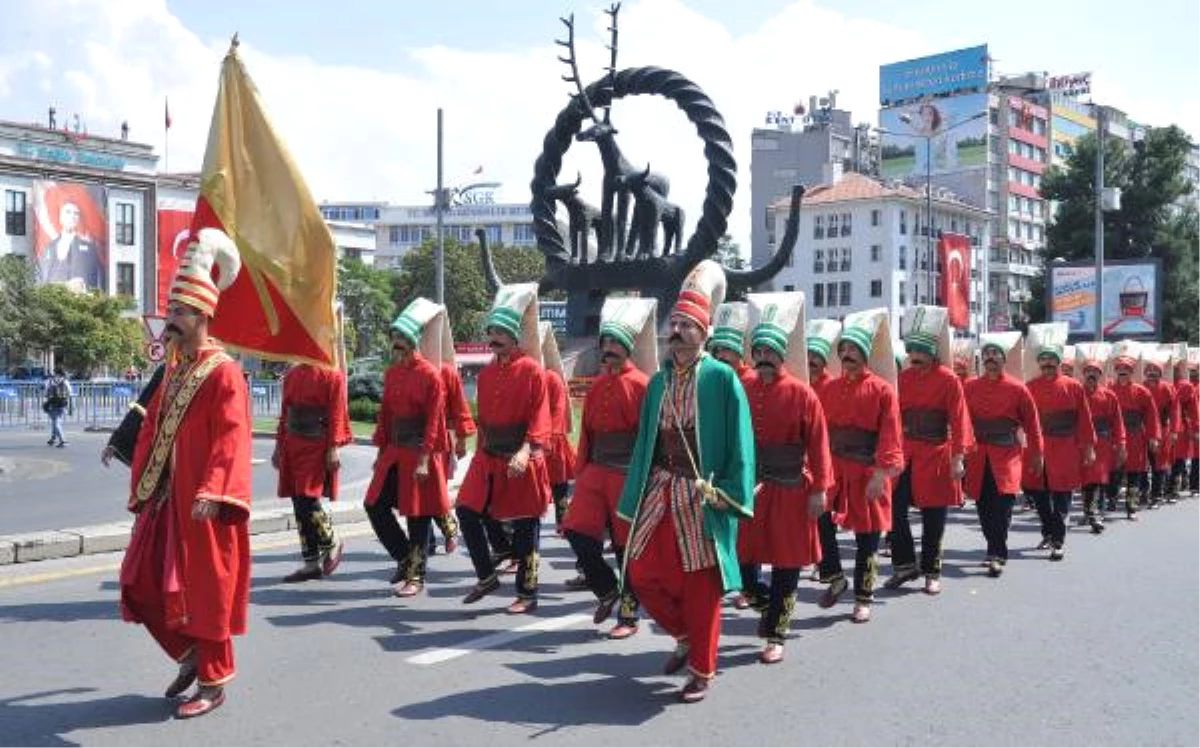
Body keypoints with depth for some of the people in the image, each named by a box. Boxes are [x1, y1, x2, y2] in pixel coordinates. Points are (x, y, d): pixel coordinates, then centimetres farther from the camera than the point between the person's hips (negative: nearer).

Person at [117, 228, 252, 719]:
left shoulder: (223, 372, -13)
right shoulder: (174, 370, 13)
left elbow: (232, 439, -21)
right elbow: (152, 430, 17)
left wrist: (211, 494, -29)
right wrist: (141, 489, 15)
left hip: (201, 503, -8)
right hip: (165, 498, 8)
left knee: (206, 590, 0)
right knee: (142, 583, 10)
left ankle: (213, 683, 13)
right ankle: (189, 654, 29)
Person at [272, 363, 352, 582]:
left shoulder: (333, 374, -6)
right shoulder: (292, 374, 13)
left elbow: (338, 413, -11)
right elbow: (285, 413, 17)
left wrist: (334, 448, -16)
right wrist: (279, 446, 16)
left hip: (318, 446, -7)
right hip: (293, 446, 7)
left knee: (307, 499, -14)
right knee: (299, 505, 6)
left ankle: (332, 544, 10)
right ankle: (311, 563, 14)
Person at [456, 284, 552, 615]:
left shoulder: (531, 369, -10)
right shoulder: (486, 373, 10)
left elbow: (540, 418, -16)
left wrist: (525, 451, -27)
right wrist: (483, 452, 16)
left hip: (520, 460, -6)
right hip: (488, 459, 6)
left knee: (524, 528, 2)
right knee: (467, 512, 2)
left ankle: (527, 594, 15)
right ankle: (487, 577, 19)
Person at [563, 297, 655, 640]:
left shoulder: (641, 384, -7)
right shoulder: (598, 384, 12)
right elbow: (587, 431, 15)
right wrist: (581, 471, 12)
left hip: (627, 474, -5)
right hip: (596, 470, 6)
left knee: (627, 546, 3)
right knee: (577, 531, -5)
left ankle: (629, 615, 16)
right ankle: (607, 590, 17)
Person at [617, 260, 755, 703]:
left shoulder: (722, 378, -6)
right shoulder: (658, 381, 9)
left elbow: (740, 441, -8)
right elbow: (645, 441, 13)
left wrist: (728, 492, -16)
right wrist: (636, 498, 11)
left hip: (702, 496, -5)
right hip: (659, 492, 5)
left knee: (701, 582, 2)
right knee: (642, 571, 5)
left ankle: (701, 671, 18)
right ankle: (686, 635, 31)